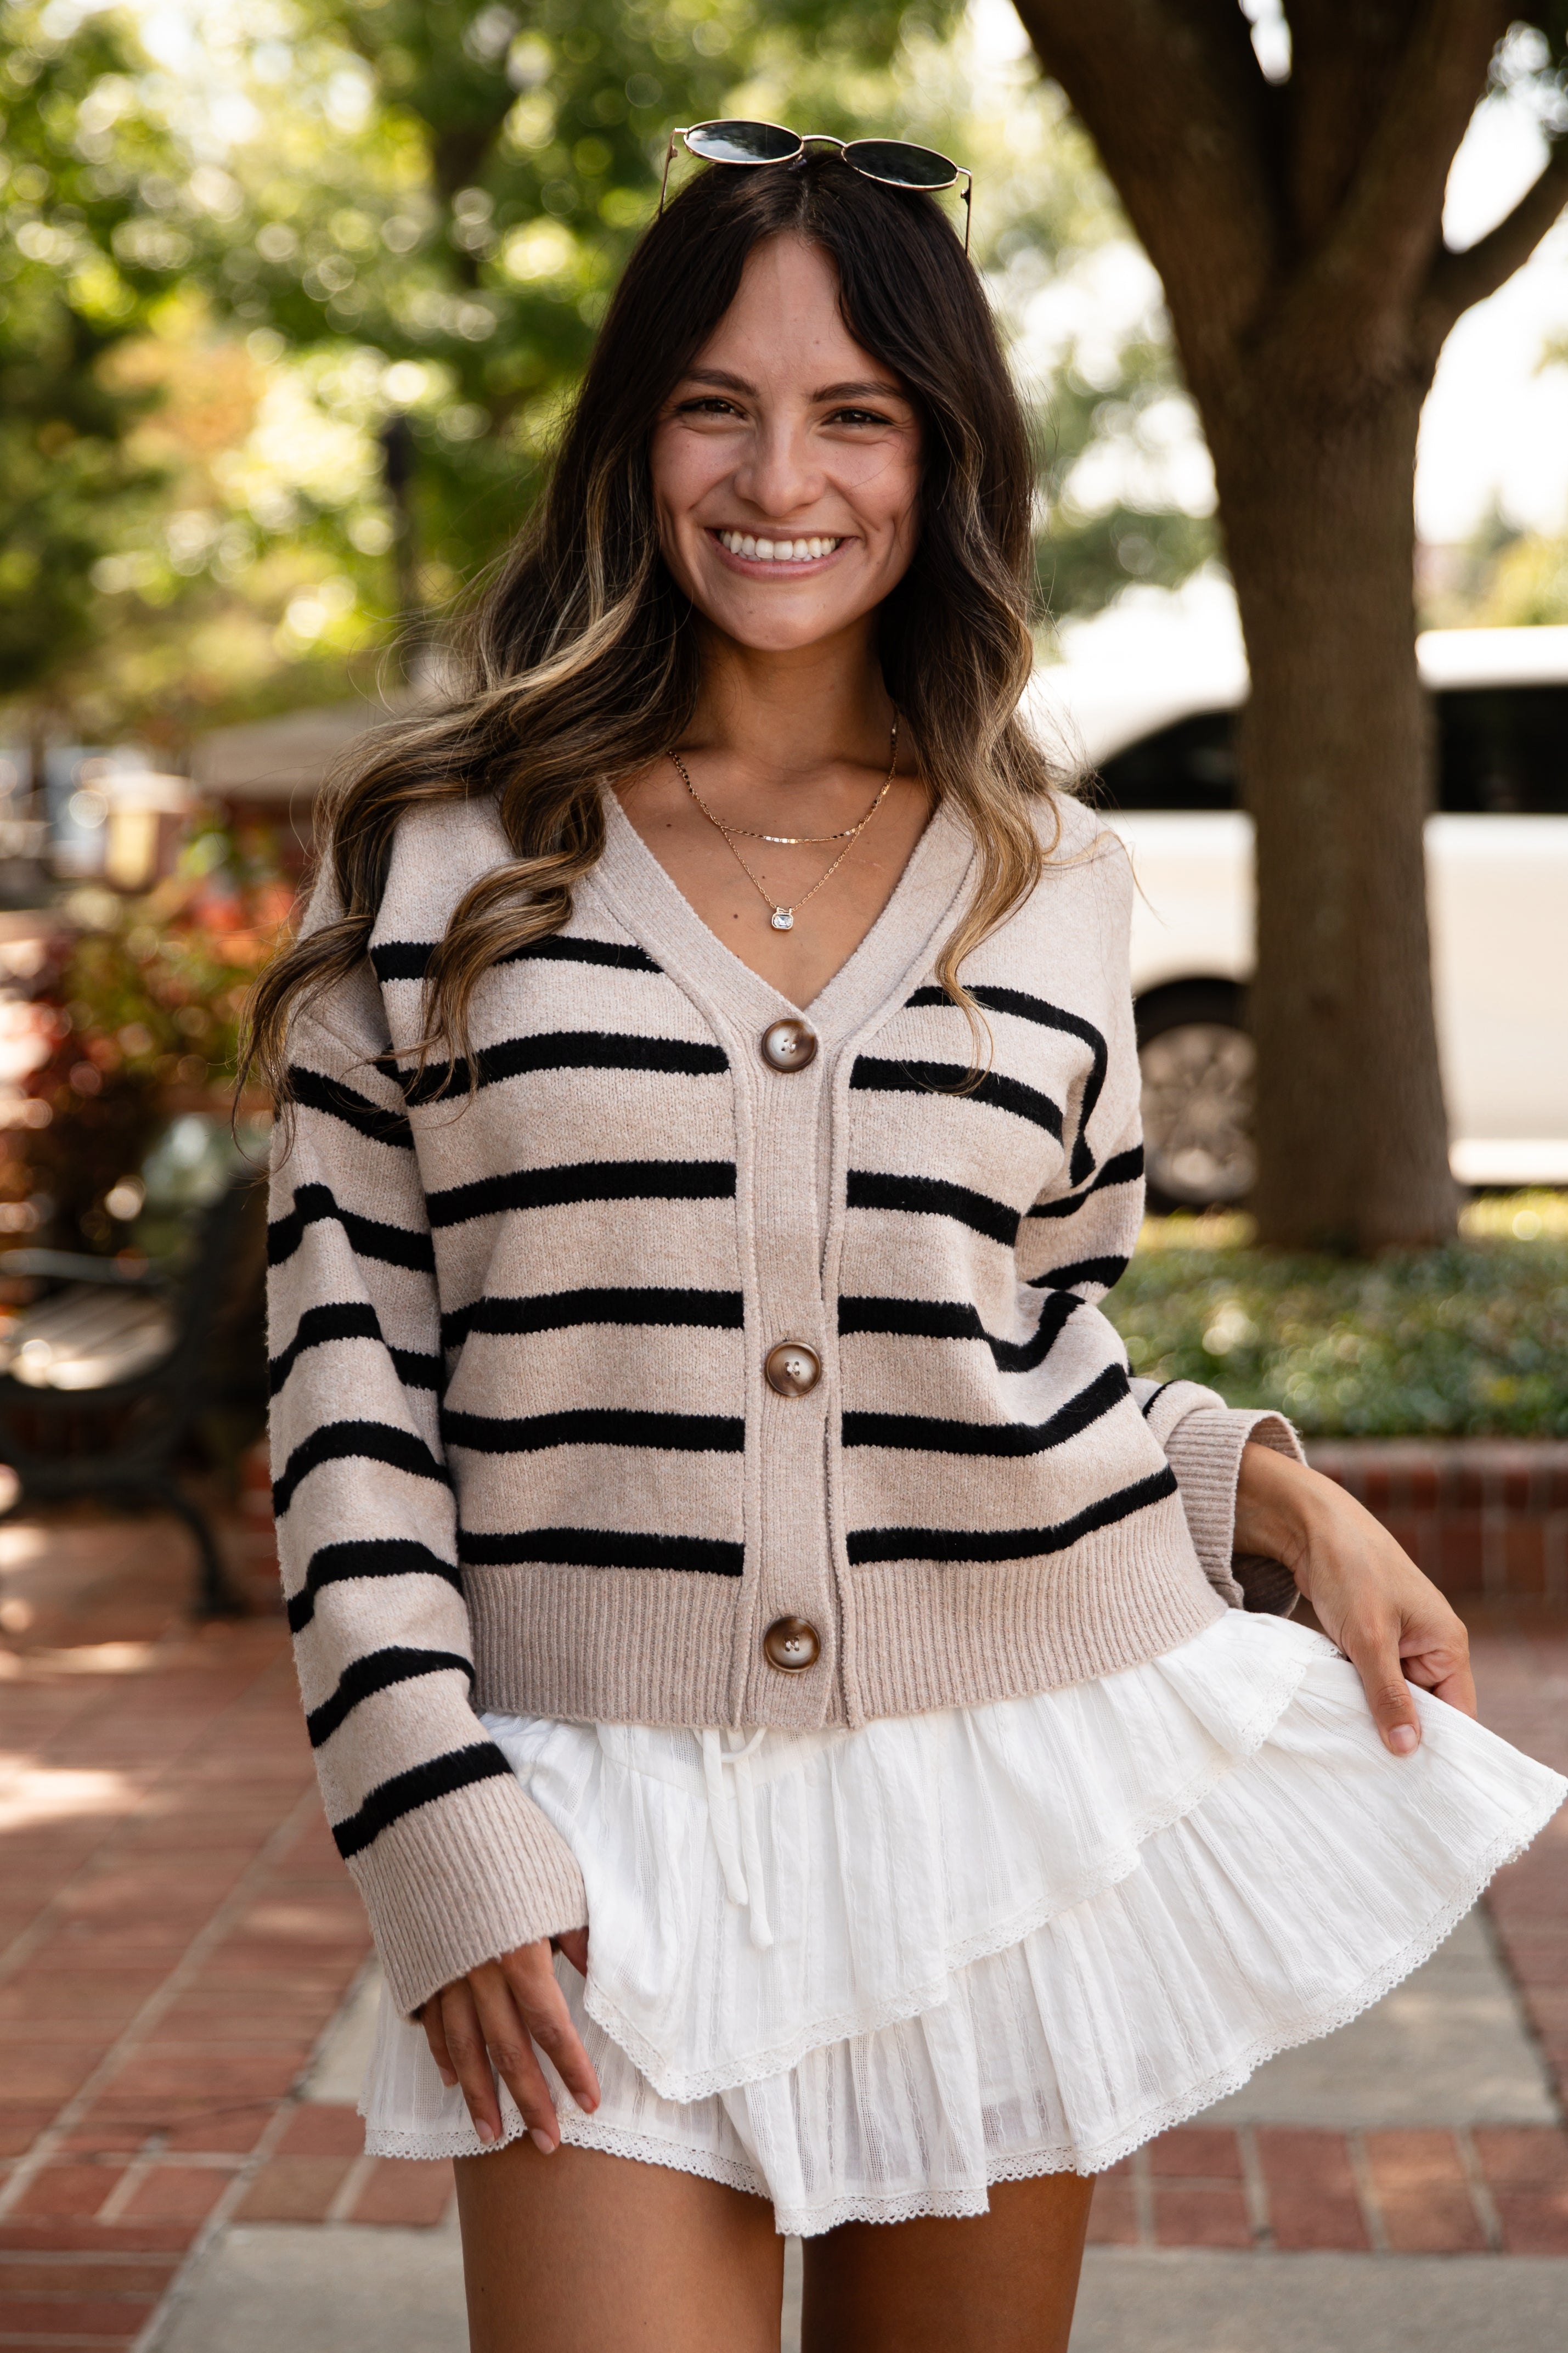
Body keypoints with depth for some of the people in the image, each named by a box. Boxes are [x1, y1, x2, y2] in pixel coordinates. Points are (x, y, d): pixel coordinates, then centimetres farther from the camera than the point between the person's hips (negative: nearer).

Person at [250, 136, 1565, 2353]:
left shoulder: (1053, 877, 6)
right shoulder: (441, 851, 0)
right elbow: (346, 1356, -1)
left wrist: (1284, 1502, -2)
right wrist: (436, 1825, -8)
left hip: (1023, 1765, 2)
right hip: (609, 1822, -2)